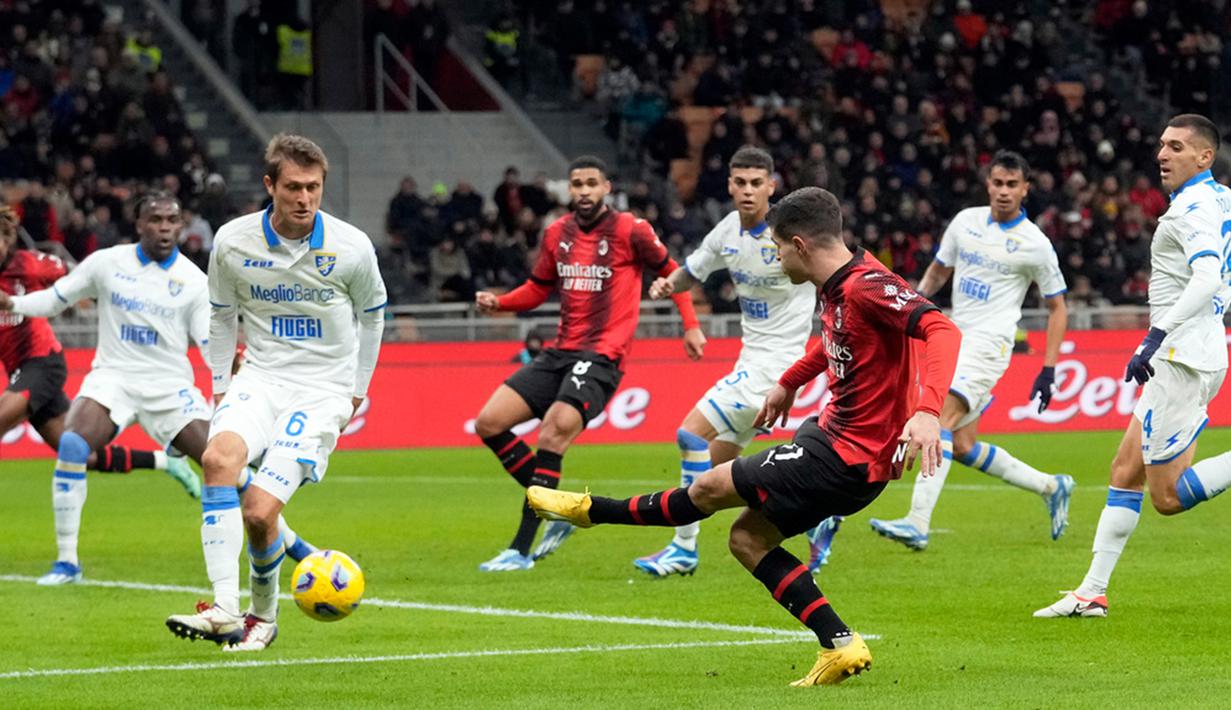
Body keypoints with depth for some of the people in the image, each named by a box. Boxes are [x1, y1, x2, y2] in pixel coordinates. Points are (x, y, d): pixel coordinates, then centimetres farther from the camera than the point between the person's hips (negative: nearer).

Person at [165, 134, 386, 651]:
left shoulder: (351, 247, -7)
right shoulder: (234, 241, -3)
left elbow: (372, 315, 12)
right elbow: (222, 316, 15)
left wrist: (356, 392, 13)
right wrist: (219, 385, 11)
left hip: (323, 389, -2)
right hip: (261, 376, 2)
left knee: (259, 511, -17)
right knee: (219, 457, -31)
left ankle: (264, 613, 13)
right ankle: (225, 610, -30)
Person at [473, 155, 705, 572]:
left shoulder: (629, 231, -5)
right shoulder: (557, 233, 10)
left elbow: (670, 271, 8)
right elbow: (538, 288, 22)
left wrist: (691, 325, 4)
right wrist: (498, 302, 4)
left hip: (602, 355, -7)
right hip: (561, 351, 7)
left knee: (554, 433, -25)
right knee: (489, 423, -4)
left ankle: (521, 549, -21)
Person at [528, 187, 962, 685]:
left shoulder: (868, 285, -24)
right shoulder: (834, 288, 7)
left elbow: (942, 330, -35)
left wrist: (927, 410, -49)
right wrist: (789, 383, 39)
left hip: (850, 458, -10)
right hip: (833, 434, 10)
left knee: (710, 487, 0)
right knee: (747, 539, 12)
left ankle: (593, 511, 19)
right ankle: (840, 647, 6)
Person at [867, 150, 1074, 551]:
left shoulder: (1035, 244, -5)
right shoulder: (966, 221, 9)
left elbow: (1057, 308, 2)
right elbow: (940, 269, 23)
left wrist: (1048, 371, -4)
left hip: (989, 343, -7)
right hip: (955, 338, 7)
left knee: (940, 420, -24)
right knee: (963, 448, 8)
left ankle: (917, 523, -31)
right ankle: (1051, 488, 25)